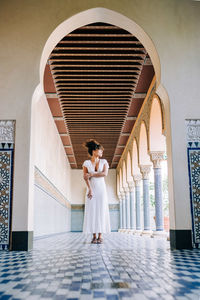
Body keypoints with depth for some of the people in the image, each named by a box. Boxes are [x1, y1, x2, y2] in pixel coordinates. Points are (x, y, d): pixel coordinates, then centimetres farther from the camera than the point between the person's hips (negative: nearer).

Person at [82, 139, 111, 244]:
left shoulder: (104, 161, 5)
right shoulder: (86, 163, 1)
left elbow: (105, 173, -10)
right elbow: (85, 177, -8)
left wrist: (91, 174, -11)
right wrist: (90, 189, -18)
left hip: (101, 188, 1)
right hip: (91, 189, 0)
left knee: (101, 211, -5)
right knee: (92, 211, -4)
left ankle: (100, 236, -3)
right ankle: (94, 236, -1)